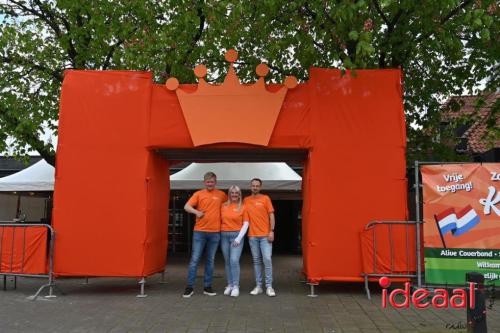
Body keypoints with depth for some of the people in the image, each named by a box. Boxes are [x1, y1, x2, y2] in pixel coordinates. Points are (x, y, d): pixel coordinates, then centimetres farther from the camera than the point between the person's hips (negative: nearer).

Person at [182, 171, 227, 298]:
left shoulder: (221, 195, 7)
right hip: (199, 231, -2)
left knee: (210, 261, 9)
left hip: (215, 232, 2)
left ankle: (207, 287, 17)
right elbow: (186, 206, -8)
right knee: (194, 259, -1)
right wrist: (196, 211, -27)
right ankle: (189, 287, 7)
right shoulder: (198, 194, 2)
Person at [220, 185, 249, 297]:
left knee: (234, 261, -12)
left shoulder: (243, 207, 1)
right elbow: (220, 220, 10)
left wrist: (239, 237, -11)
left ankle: (236, 286, -5)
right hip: (224, 235, 3)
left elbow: (246, 224, -3)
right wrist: (219, 234, -1)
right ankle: (229, 285, 15)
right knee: (227, 261, 7)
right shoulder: (223, 206, 8)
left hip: (237, 235, -3)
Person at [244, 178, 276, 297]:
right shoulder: (246, 200, 9)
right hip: (252, 236, 3)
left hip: (265, 235, -3)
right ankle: (258, 286, 14)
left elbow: (271, 215, 0)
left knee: (267, 259, -8)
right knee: (256, 261, 8)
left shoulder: (265, 198, 1)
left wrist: (271, 231, -8)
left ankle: (269, 287, -1)